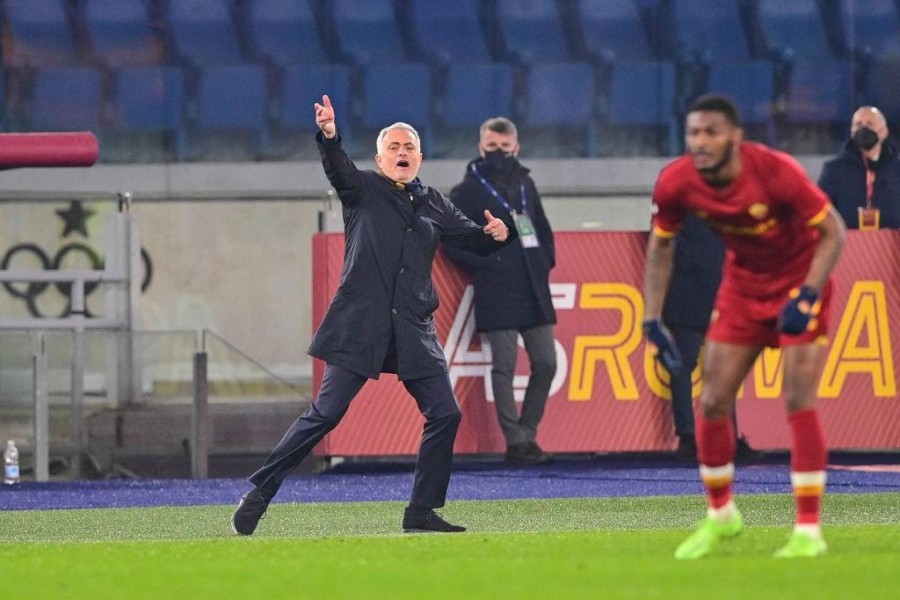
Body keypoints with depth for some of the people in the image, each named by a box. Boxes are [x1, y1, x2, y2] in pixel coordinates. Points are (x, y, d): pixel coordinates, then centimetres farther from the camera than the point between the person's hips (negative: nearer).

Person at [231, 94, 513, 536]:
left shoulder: (434, 205, 17)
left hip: (414, 332, 5)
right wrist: (329, 136, -37)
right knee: (327, 412, -9)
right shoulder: (362, 190, 4)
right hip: (360, 325, -5)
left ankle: (422, 512, 7)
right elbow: (337, 168, -15)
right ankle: (260, 493, 0)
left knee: (445, 414, -3)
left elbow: (472, 239, 22)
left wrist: (497, 234, -3)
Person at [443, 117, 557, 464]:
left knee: (545, 363, 4)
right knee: (504, 367, -6)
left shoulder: (525, 185, 17)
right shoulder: (467, 191, -1)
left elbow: (542, 229, 25)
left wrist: (545, 262, 10)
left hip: (534, 291, 6)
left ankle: (527, 433, 15)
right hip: (497, 294, -6)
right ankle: (515, 441, -4)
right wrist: (486, 264, -12)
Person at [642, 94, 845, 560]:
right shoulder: (676, 183, -18)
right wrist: (652, 319, -4)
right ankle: (720, 515, 23)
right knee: (712, 403, 2)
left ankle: (808, 530, -5)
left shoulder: (776, 172, -30)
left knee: (798, 402, -14)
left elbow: (833, 232, -20)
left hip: (799, 282, -4)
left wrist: (807, 296, -30)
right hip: (742, 285, 4)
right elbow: (660, 246, 1)